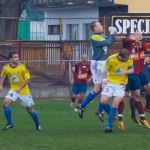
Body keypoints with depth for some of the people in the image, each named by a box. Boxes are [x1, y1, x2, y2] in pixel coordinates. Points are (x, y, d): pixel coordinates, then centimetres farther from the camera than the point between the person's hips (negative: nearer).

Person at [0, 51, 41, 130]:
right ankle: (9, 123, -9)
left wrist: (20, 88, -27)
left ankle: (38, 125, 31)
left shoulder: (22, 67, -19)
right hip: (13, 90, 3)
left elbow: (28, 79, -18)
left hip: (24, 91, -3)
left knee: (30, 110, 8)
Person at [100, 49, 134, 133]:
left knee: (116, 103, -13)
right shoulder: (111, 59, -17)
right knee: (103, 101, -14)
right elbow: (105, 70, -5)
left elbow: (132, 70, 3)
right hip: (110, 82, -1)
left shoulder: (129, 59, -9)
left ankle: (109, 125, -5)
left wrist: (125, 72, -17)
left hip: (121, 84, 1)